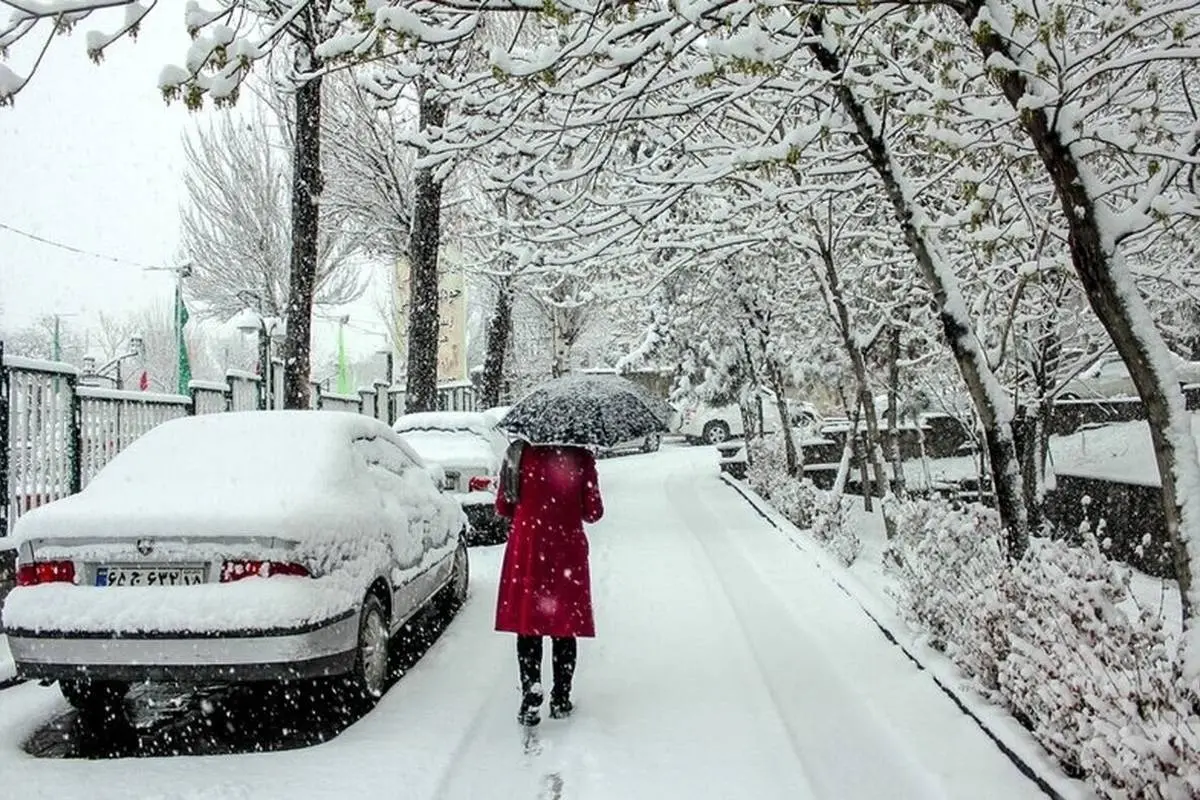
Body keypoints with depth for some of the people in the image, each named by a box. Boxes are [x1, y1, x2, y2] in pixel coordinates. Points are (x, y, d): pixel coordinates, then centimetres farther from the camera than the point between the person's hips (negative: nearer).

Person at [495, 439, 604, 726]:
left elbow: (503, 507, 1)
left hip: (527, 547, 0)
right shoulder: (580, 457, -7)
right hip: (568, 549, 0)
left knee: (528, 626, 7)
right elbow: (593, 512, -4)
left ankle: (531, 700, 2)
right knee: (565, 626, 11)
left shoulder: (519, 453, -4)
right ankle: (561, 700, 18)